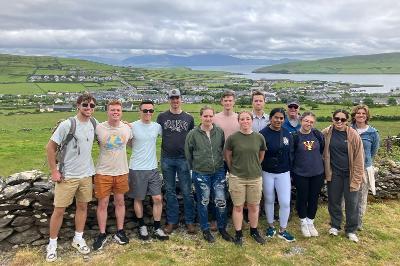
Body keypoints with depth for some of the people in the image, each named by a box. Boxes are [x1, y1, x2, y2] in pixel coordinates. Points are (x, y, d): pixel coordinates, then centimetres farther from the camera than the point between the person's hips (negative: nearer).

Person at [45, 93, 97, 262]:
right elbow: (50, 148, -11)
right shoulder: (67, 125, -15)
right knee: (59, 210, 4)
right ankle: (52, 244, 22)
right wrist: (54, 171, -11)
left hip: (86, 175, 5)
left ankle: (78, 239, 31)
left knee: (82, 206, 14)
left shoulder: (93, 124, 0)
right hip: (67, 176, -5)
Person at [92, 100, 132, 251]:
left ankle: (120, 232, 27)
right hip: (103, 172, -2)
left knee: (120, 202, 13)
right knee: (102, 203, 5)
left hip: (121, 172, 3)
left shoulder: (127, 128, -1)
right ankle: (102, 235, 20)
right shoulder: (99, 128, -10)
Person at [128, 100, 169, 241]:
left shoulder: (157, 126, 2)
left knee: (158, 198, 2)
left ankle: (157, 229, 16)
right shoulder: (132, 126, -10)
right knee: (138, 199, 10)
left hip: (153, 168, 3)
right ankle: (142, 226, 30)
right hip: (137, 169, -3)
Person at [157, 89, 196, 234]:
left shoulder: (189, 118, 6)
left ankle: (189, 221, 15)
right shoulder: (162, 117, 5)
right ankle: (172, 221, 20)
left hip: (183, 159, -1)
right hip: (167, 159, 1)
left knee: (187, 192, 2)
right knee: (170, 191, 9)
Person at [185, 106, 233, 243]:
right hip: (200, 173, -2)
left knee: (221, 201, 4)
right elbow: (188, 152, 1)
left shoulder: (220, 132, -2)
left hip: (218, 172, 2)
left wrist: (220, 164, 8)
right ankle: (205, 230, 27)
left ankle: (222, 229, 24)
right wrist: (195, 166, 4)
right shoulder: (193, 133, -8)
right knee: (203, 202, 10)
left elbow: (224, 149, 8)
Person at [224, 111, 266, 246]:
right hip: (237, 178, -2)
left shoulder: (259, 137, -2)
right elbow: (227, 156, 3)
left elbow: (261, 155, 11)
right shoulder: (232, 138, -8)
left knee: (254, 206, 14)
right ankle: (238, 233, 24)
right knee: (238, 207, 8)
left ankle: (254, 231, 33)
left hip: (255, 177, 2)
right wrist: (233, 169, 8)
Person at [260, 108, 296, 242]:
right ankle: (270, 226, 33)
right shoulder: (263, 134, -10)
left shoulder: (287, 134, 2)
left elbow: (290, 154, 10)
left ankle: (283, 230, 18)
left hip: (283, 173, 2)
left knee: (285, 202, 0)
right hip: (267, 173, -2)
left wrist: (290, 169, 9)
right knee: (269, 200, 13)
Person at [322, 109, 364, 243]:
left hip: (350, 174, -1)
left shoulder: (353, 135, -10)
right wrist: (326, 170, -3)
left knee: (352, 203, 6)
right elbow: (322, 152, 5)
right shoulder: (326, 133, -5)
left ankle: (351, 230, 24)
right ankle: (335, 225, 32)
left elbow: (359, 158, -7)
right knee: (334, 200, 13)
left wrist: (356, 178, -9)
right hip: (334, 173, 2)